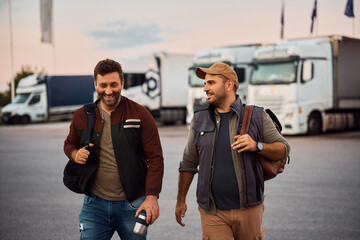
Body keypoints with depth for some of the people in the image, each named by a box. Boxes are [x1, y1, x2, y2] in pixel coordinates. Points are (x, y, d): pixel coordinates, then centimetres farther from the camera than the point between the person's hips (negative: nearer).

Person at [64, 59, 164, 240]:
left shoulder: (139, 114, -4)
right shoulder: (82, 116, 5)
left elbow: (155, 158, -6)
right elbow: (69, 144, 21)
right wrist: (75, 154, -4)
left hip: (132, 205, -2)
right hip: (94, 204, 2)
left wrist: (152, 196, -17)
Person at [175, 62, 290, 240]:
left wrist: (257, 146, -15)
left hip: (249, 209, 0)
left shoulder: (257, 116, 2)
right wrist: (181, 200, 16)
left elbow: (283, 149, 4)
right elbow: (189, 163, 14)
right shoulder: (199, 120, 7)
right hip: (212, 212, 1)